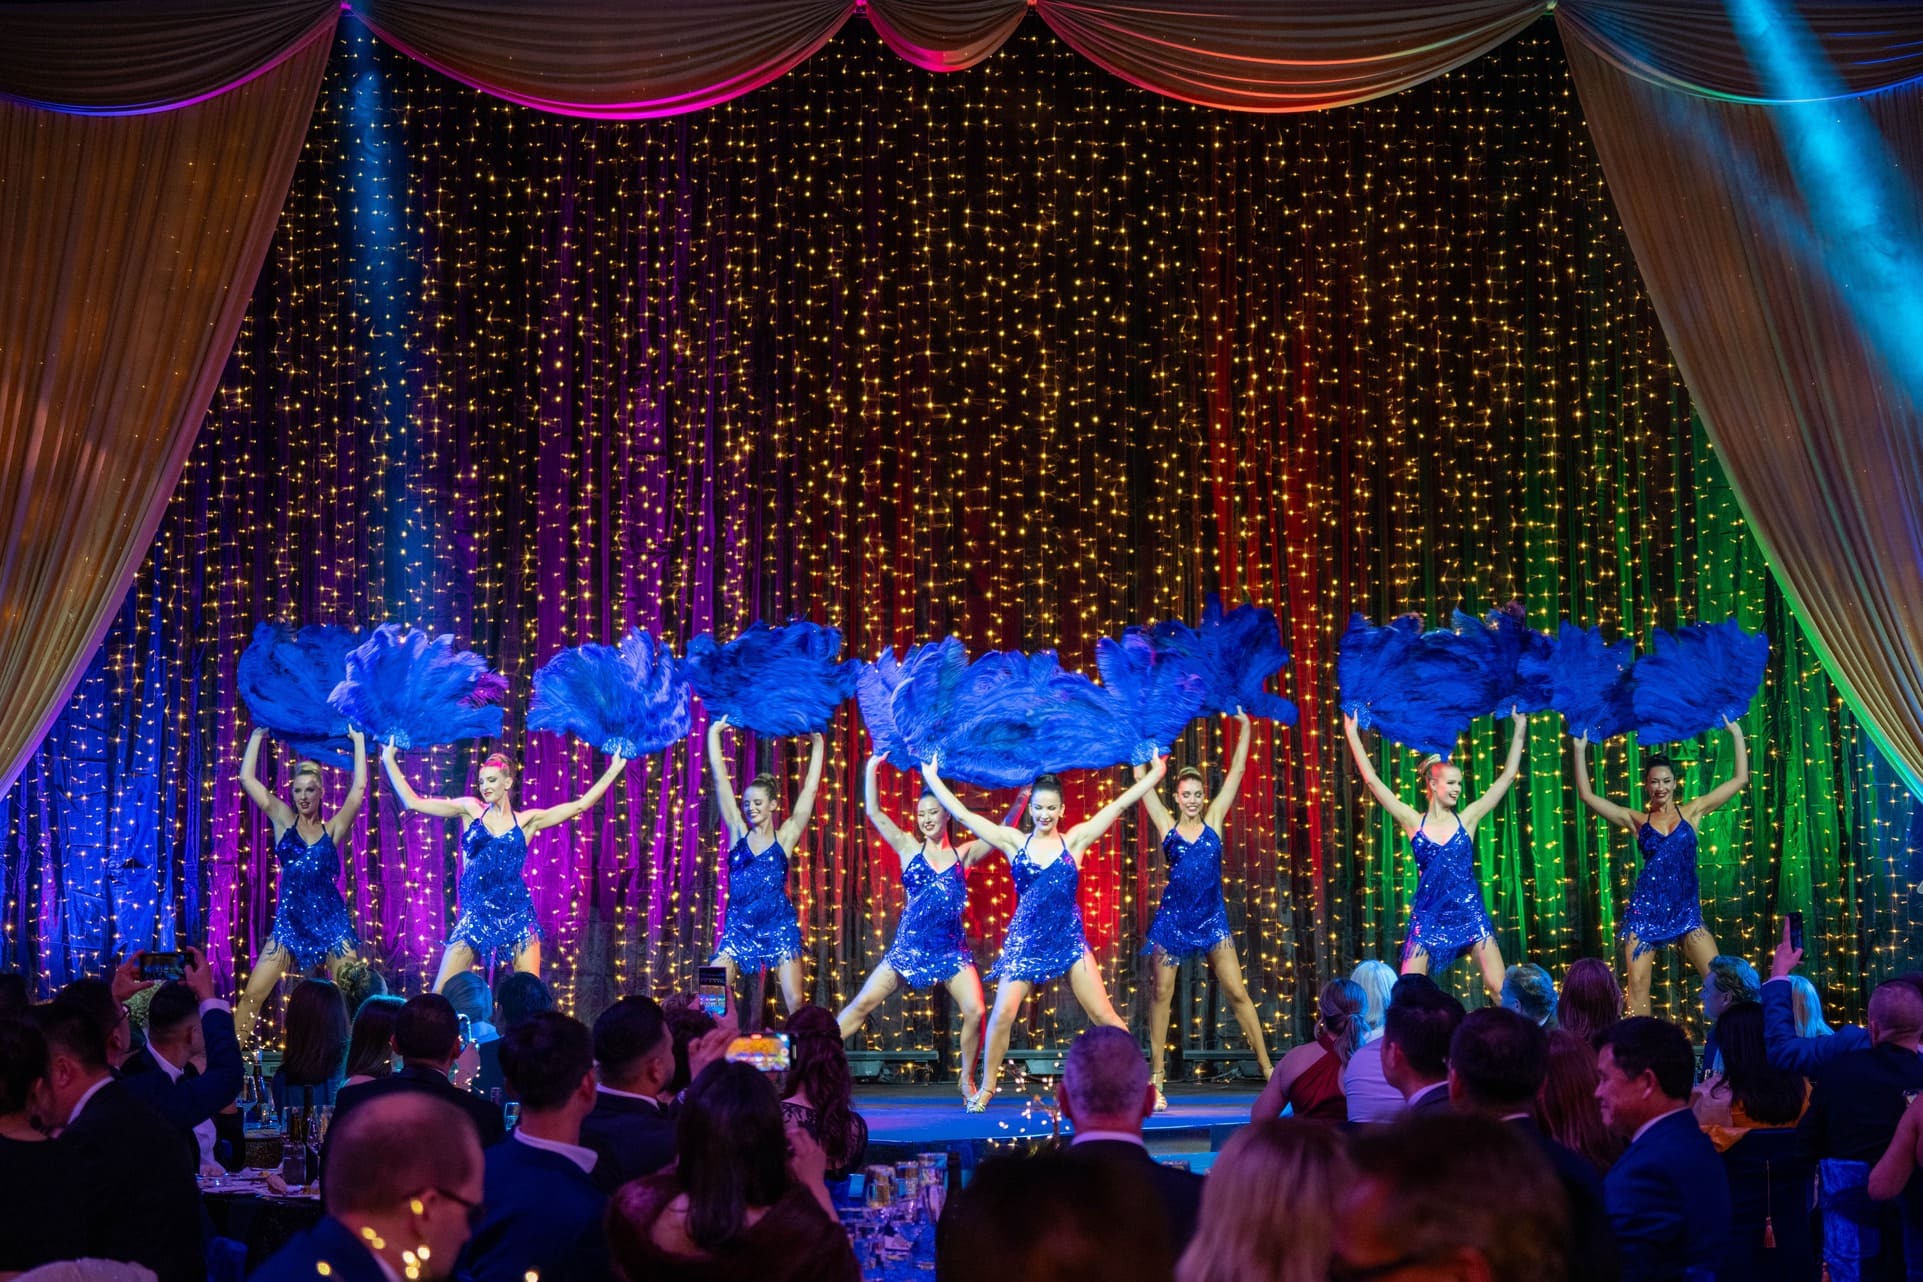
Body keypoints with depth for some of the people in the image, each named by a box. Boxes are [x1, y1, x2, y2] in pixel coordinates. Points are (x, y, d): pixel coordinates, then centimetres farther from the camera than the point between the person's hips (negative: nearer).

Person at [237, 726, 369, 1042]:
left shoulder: (333, 829, 6)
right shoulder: (283, 820, 7)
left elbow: (358, 787, 0)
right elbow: (247, 779, 4)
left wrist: (358, 741, 5)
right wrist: (257, 736, 5)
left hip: (331, 919, 0)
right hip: (289, 921, 0)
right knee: (252, 995, -6)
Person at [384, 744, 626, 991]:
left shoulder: (527, 820, 8)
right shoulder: (471, 810, 8)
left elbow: (581, 805, 7)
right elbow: (413, 801, 6)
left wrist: (613, 770, 5)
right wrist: (389, 761, 5)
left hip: (516, 916, 0)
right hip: (475, 916, 0)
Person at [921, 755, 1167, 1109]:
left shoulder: (1075, 840, 4)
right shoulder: (1014, 841, 4)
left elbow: (1118, 805, 3)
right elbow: (963, 814, 5)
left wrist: (1155, 773, 2)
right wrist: (932, 777, 8)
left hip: (1069, 940, 0)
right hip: (1024, 940, 0)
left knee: (1104, 1015, -3)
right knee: (1002, 1015, -9)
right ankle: (986, 1089, 6)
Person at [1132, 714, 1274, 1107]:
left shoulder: (1213, 821, 5)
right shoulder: (1167, 826, 1)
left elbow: (1237, 772, 6)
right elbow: (1142, 781, 1)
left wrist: (1245, 728, 7)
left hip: (1212, 918, 1)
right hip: (1173, 917, -1)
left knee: (1238, 992, -2)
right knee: (1162, 995, 2)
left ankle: (1266, 1067, 1)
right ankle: (1156, 1077, 9)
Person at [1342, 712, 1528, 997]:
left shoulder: (1466, 819, 4)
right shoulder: (1414, 822, 2)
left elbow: (1507, 776, 6)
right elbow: (1373, 780, -1)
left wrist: (1520, 729, 7)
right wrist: (1353, 735, -2)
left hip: (1469, 913, 0)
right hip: (1428, 915, 0)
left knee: (1501, 990, -2)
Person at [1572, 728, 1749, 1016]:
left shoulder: (1691, 811, 9)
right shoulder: (1637, 820, 9)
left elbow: (1740, 780, 9)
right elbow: (1587, 795, 5)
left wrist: (1737, 735, 8)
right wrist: (1580, 750, 3)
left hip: (1686, 908, 0)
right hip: (1646, 908, 0)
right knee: (1637, 983, -5)